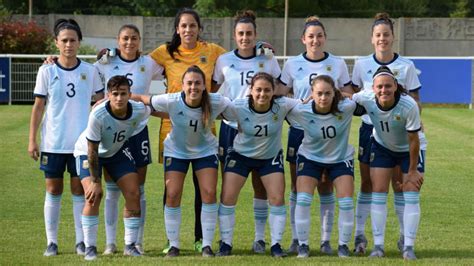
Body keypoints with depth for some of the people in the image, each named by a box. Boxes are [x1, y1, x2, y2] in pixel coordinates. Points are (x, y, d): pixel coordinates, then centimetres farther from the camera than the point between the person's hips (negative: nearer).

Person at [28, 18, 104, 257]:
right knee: (53, 190, 4)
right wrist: (32, 140, -1)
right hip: (52, 143, 0)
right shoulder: (47, 72, -1)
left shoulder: (89, 71, 1)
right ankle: (51, 242, 10)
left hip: (82, 142, 0)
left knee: (79, 190, 4)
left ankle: (81, 241, 10)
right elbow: (38, 106, 2)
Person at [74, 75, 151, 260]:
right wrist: (96, 182, -25)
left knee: (134, 194, -4)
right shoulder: (98, 115, -36)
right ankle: (90, 248, -9)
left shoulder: (138, 110, -26)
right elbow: (92, 151, -27)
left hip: (117, 151, 4)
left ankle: (130, 246, 8)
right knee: (93, 196, -19)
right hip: (87, 152, -4)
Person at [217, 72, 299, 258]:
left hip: (271, 157, 1)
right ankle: (225, 244, 8)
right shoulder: (238, 107, -27)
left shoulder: (281, 106, -25)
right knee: (227, 198, -6)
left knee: (277, 199, -6)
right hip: (240, 155, -1)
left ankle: (276, 245, 8)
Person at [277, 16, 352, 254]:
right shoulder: (292, 64, 3)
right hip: (299, 130, 0)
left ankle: (326, 240, 9)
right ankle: (296, 239, 9)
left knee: (326, 187, 3)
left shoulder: (338, 64, 3)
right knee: (298, 187, 2)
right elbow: (280, 96, 4)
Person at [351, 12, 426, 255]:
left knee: (399, 184, 2)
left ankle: (405, 236, 11)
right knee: (367, 184, 3)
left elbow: (414, 102, 0)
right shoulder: (362, 65, 1)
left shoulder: (406, 66, -3)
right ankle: (359, 235, 8)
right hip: (369, 128, 1)